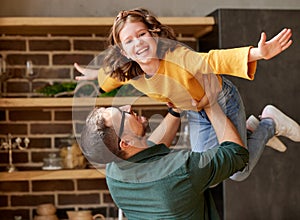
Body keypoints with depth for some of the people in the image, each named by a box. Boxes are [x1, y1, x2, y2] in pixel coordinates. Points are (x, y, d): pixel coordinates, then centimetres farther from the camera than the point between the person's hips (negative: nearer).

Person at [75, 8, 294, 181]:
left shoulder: (176, 56, -39)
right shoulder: (129, 74, -20)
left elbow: (215, 60, -52)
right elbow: (113, 75, 5)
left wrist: (258, 53, -68)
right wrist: (95, 75, 25)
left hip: (223, 102, -6)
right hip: (196, 114, 6)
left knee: (238, 173, -1)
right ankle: (250, 128, 35)